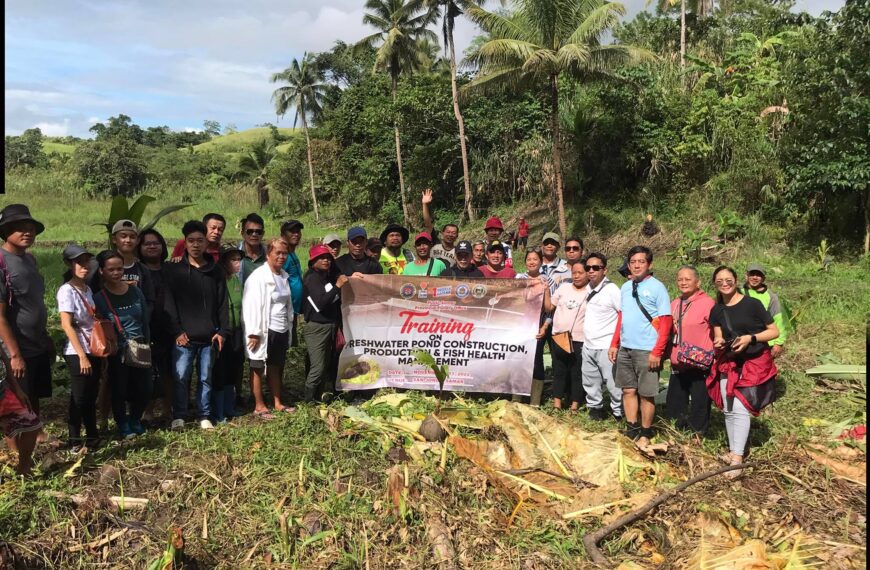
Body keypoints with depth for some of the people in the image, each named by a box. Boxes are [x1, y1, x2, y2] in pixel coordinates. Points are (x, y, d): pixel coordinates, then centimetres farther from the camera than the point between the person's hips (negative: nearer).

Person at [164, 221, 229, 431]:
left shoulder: (216, 271, 8)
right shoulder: (174, 269, 2)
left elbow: (222, 303, 7)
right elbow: (169, 303, -2)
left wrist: (223, 331, 0)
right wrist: (177, 331, -10)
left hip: (209, 337, 2)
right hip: (184, 336, -2)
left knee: (206, 378, 8)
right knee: (180, 377, -2)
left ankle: (204, 417, 18)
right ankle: (179, 417, 12)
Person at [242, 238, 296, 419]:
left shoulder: (284, 276, 9)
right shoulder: (259, 277, -14)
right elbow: (251, 305, -17)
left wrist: (289, 324, 12)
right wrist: (254, 333, -18)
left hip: (281, 330, 7)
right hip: (264, 331, -7)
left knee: (276, 368, 16)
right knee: (258, 368, 6)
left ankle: (277, 403, 25)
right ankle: (259, 406, 13)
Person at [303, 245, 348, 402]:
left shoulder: (328, 277, 14)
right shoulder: (312, 278, -9)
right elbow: (320, 302, -20)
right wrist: (337, 286, -20)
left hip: (330, 326, 8)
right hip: (316, 328, -8)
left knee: (327, 365, 9)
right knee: (318, 367, -9)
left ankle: (320, 397, 16)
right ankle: (308, 401, 0)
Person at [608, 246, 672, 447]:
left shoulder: (656, 287, -7)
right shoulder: (625, 287, 10)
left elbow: (666, 322, -10)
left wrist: (657, 352, -15)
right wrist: (614, 344, 10)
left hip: (646, 351, -6)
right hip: (625, 348, 6)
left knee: (646, 394, 3)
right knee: (628, 390, 11)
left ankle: (645, 434, 17)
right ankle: (632, 429, 23)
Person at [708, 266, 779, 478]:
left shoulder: (752, 304, -10)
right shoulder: (716, 311, 5)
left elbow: (775, 331, -6)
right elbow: (718, 338, 6)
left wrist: (751, 338, -20)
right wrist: (718, 343, -17)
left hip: (754, 362, -5)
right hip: (728, 364, 5)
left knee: (740, 408, -14)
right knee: (728, 410, 6)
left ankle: (737, 459, -12)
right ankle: (733, 450, 20)